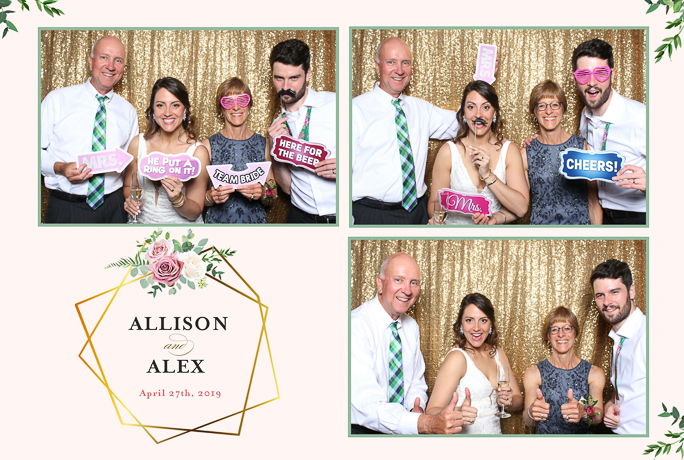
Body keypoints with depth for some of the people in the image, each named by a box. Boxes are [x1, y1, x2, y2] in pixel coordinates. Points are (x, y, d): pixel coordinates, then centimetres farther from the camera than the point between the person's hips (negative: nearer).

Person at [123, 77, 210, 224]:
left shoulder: (198, 152, -7)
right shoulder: (138, 144, 1)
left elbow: (194, 213, -4)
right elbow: (128, 186, 14)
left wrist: (177, 198, -22)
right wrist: (131, 200, -7)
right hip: (142, 223, 4)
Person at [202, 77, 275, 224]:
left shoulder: (264, 144, 6)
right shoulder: (208, 146, 2)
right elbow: (198, 199, 5)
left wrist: (262, 193, -9)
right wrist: (210, 197, -14)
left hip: (255, 223, 0)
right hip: (217, 223, 0)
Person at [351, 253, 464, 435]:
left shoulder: (411, 326, 8)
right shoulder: (356, 326, -18)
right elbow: (368, 407, -27)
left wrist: (417, 408, -6)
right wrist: (429, 423, -38)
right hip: (359, 431, -7)